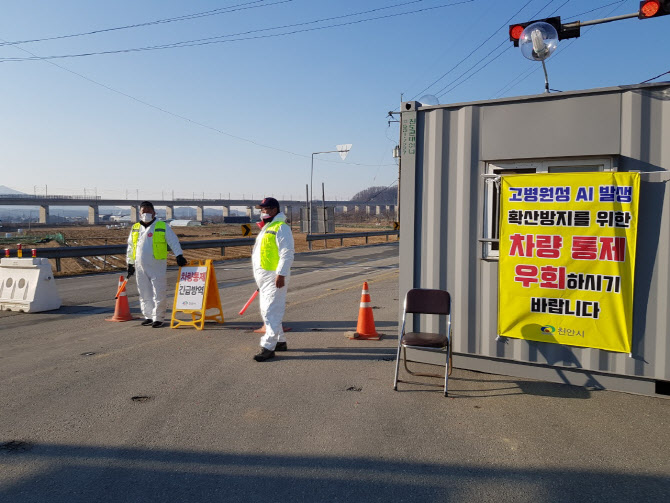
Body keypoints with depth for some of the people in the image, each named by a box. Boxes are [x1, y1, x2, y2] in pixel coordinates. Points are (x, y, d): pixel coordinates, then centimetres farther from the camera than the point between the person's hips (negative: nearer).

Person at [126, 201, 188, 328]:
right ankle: (148, 316, 20)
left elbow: (174, 241, -3)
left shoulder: (163, 227, 1)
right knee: (144, 293, 10)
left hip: (158, 265, -4)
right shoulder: (135, 229, 14)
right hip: (140, 266, 5)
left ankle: (158, 317, 3)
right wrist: (130, 263, 19)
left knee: (159, 292, -5)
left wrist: (179, 255, -15)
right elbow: (130, 247, 21)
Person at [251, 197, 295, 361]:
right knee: (267, 311, 15)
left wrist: (280, 274, -24)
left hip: (275, 276, -11)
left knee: (271, 311, -11)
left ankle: (268, 347, -9)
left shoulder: (281, 227, -11)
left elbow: (287, 254, -18)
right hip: (264, 277, 11)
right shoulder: (266, 228, 21)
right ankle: (280, 342, 25)